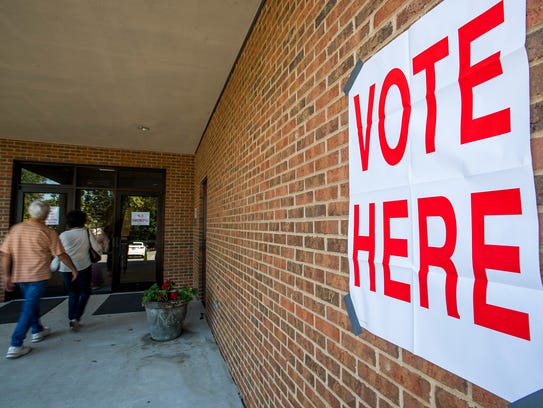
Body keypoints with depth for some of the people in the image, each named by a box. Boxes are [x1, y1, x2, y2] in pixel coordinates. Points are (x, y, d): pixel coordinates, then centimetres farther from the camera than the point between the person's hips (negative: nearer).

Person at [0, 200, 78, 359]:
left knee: (32, 303, 22)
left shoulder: (15, 229, 1)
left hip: (19, 276, 6)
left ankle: (37, 331, 38)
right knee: (29, 308, 2)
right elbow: (61, 255, -9)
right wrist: (74, 269, 4)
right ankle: (15, 346, 2)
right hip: (38, 276, -6)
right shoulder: (47, 232, -12)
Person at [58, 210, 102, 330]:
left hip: (66, 269, 3)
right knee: (85, 292, 13)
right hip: (83, 268, -3)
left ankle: (71, 320, 16)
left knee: (72, 294, 16)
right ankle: (76, 317, -1)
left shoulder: (63, 235, 3)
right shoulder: (86, 232, -5)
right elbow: (97, 249, -6)